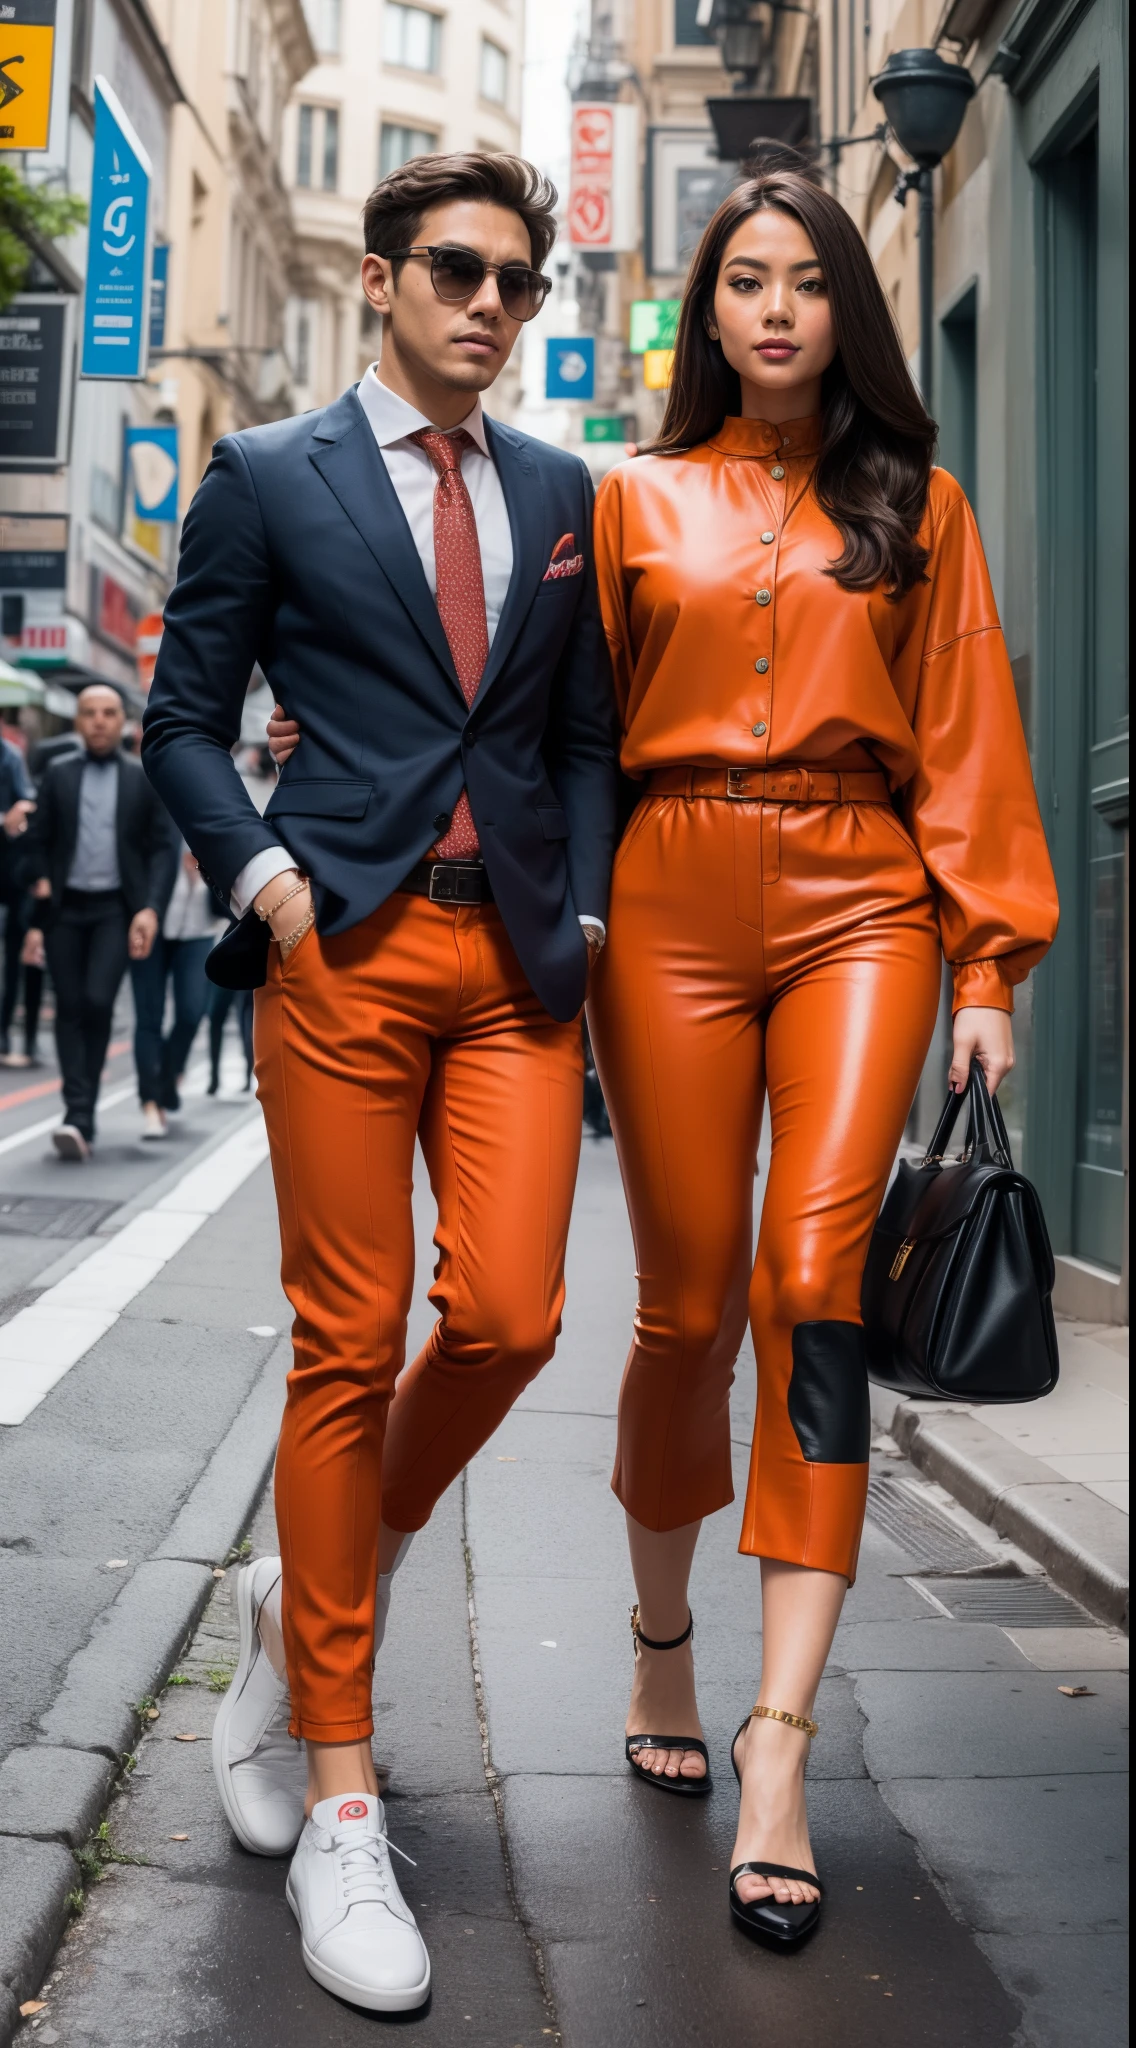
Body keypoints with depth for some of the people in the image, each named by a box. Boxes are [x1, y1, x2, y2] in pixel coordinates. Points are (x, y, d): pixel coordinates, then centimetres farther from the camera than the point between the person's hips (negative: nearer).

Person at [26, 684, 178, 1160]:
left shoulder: (145, 779, 3)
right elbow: (39, 838, 10)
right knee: (69, 1008, 1)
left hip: (116, 908, -2)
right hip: (65, 907, 2)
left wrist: (150, 908, -11)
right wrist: (39, 881, -8)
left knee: (97, 1001, -16)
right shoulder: (59, 774, 8)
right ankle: (78, 1117, 3)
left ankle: (80, 1117, -9)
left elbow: (164, 848, 0)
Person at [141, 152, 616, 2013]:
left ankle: (308, 1599, 23)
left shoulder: (560, 494, 18)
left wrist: (584, 913, 7)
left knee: (508, 1318, -9)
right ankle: (340, 1805, 10)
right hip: (342, 949, -3)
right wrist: (260, 875, -8)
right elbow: (186, 720, 7)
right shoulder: (270, 481, 8)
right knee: (346, 1352, -3)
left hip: (517, 957, 4)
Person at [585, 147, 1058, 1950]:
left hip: (860, 905, 0)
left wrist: (989, 959, -1)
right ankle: (663, 1643, 26)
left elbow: (965, 735, 8)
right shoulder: (637, 500, 14)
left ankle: (779, 1745, -9)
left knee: (812, 1281, -14)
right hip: (674, 901, 1)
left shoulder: (912, 502, 14)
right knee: (690, 1305, 2)